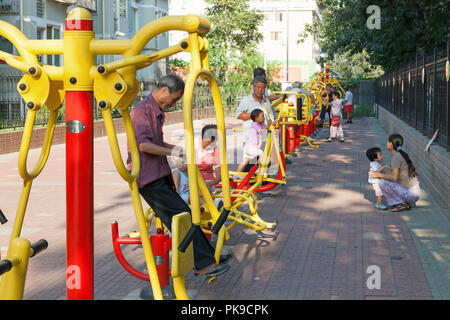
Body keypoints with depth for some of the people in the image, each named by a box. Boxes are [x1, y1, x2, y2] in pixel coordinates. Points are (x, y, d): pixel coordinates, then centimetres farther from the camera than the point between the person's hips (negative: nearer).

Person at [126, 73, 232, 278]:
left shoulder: (157, 112, 18)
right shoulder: (142, 110, -14)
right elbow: (144, 145, -24)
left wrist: (181, 148, 18)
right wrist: (172, 152, -15)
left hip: (159, 177, 10)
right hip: (148, 178, -10)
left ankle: (209, 257, 18)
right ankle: (204, 264, -10)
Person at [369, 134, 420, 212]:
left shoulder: (396, 157, -16)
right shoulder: (402, 155, 12)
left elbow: (394, 177, -24)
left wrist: (378, 175, -12)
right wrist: (382, 174, 14)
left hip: (410, 194, -9)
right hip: (415, 193, 9)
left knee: (382, 182, -11)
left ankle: (401, 204, -6)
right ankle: (407, 204, 12)